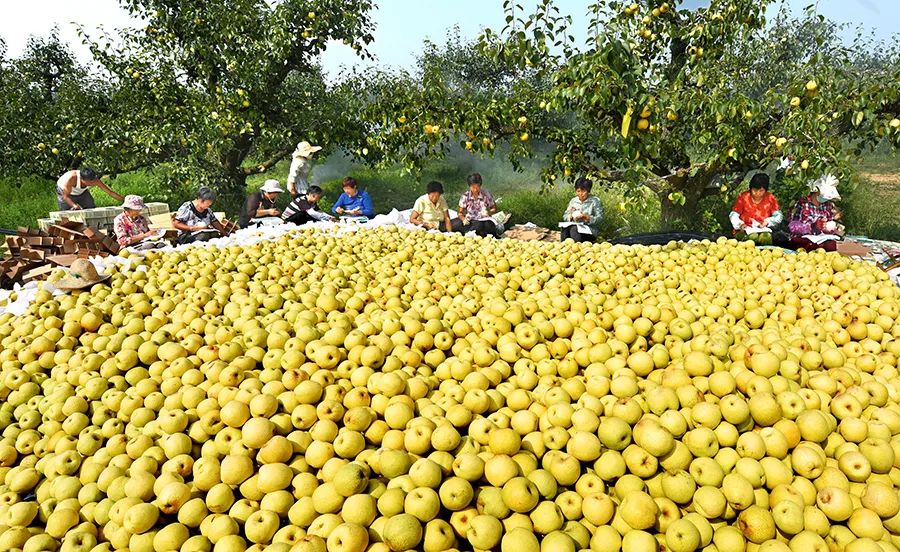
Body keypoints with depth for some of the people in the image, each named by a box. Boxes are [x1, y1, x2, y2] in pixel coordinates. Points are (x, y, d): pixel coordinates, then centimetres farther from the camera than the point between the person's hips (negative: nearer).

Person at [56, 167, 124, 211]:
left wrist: (125, 200, -29)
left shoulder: (94, 180, -33)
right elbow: (66, 196, -33)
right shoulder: (72, 178, -43)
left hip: (81, 192, 4)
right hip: (64, 192, -4)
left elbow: (110, 192, -25)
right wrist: (74, 205, -48)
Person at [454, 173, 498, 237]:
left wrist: (488, 212, -15)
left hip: (483, 221, -1)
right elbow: (460, 213, 3)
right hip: (469, 221, 1)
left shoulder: (486, 194, -1)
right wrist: (463, 219, -20)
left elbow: (494, 209, 8)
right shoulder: (465, 196, -1)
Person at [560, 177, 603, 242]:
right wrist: (571, 216, -8)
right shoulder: (573, 201, 16)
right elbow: (565, 216, 15)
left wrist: (587, 218, -20)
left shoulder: (595, 201, 3)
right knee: (564, 228, -30)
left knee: (574, 229, -36)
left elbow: (600, 218, -5)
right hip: (574, 226, 4)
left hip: (590, 230, -4)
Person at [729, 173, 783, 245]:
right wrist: (740, 224, -19)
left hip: (763, 230, 2)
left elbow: (779, 216, 7)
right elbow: (733, 215, 0)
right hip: (745, 230, -2)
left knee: (766, 237, -32)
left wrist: (768, 221, -12)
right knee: (753, 237, -35)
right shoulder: (743, 197, -1)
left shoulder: (770, 198, 5)